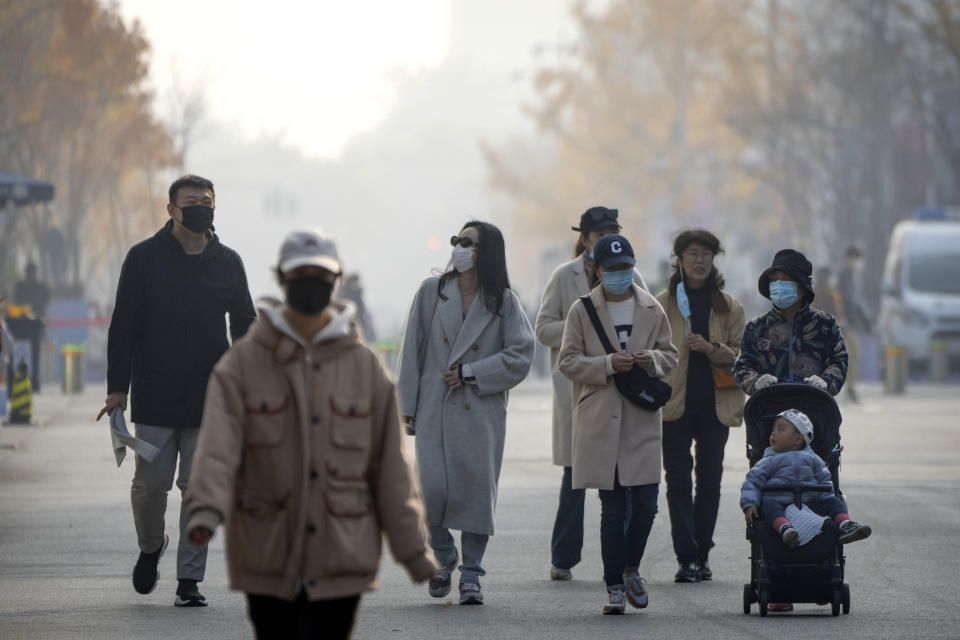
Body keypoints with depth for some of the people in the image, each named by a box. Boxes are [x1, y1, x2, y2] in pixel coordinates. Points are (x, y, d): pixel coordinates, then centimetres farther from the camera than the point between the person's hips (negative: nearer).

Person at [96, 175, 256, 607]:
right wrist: (117, 388, -5)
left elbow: (245, 326, 15)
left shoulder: (227, 263, 8)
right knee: (151, 482, -1)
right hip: (155, 397, -2)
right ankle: (150, 547, 29)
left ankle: (189, 580, 6)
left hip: (210, 400, 2)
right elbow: (123, 326, 1)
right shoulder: (144, 258, 1)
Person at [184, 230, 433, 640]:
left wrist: (412, 550, 7)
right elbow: (217, 444, -13)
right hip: (267, 559, 0)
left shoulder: (365, 366, 5)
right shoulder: (243, 363, 1)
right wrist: (206, 507, -31)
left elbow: (389, 465, 8)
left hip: (340, 562, 0)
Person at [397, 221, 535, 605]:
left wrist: (470, 372, -11)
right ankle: (443, 557, 18)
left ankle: (471, 575, 10)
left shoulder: (503, 302, 2)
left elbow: (520, 357, -3)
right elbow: (413, 350, 7)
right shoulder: (432, 292, 6)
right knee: (432, 487, -9)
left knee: (478, 487, -2)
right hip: (435, 408, 1)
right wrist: (408, 407, 2)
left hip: (482, 410, -1)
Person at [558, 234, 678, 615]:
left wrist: (651, 359, -8)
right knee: (612, 508, -1)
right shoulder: (582, 311, 2)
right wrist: (608, 364, -15)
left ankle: (631, 569, 21)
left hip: (643, 419, 2)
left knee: (646, 503, -4)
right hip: (600, 421, -2)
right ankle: (615, 586, 7)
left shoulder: (652, 310, 10)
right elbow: (568, 362, 0)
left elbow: (670, 355, 15)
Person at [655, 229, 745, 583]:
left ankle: (701, 555, 15)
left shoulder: (729, 307, 10)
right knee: (679, 480, -9)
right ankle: (686, 558, -11)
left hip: (715, 405, 2)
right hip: (675, 405, -2)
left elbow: (741, 356, 7)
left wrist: (712, 348, -11)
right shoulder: (662, 304, 6)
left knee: (709, 480, 5)